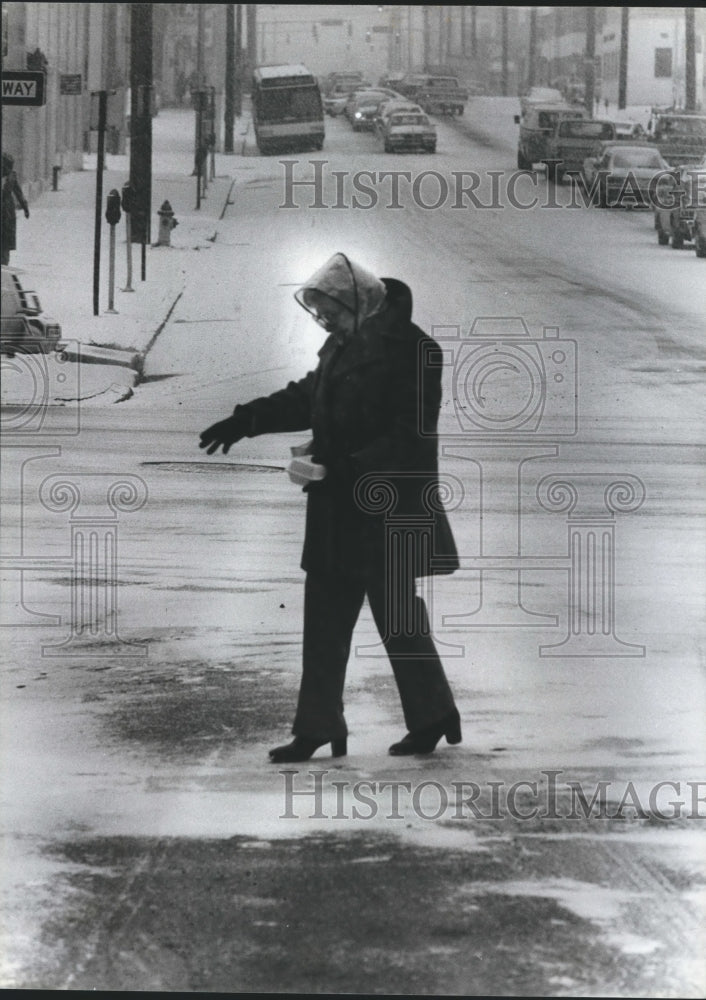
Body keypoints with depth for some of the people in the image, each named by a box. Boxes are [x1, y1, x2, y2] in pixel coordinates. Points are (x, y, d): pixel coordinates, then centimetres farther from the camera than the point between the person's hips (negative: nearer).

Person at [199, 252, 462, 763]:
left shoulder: (412, 351, -16)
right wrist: (247, 420, 19)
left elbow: (410, 437, -20)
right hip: (338, 510, 9)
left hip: (388, 511, -9)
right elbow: (307, 398, 26)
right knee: (325, 618, 8)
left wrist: (349, 469, -25)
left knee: (396, 615, 0)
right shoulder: (342, 346, 12)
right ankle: (317, 727, 13)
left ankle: (433, 716, 16)